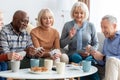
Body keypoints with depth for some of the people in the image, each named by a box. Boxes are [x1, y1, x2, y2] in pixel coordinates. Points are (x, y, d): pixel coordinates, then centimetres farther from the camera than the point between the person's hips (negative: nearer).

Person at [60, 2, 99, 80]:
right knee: (77, 58, -35)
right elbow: (61, 45, 8)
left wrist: (90, 51, -8)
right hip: (73, 53, 0)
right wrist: (69, 37, -9)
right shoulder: (67, 25, 6)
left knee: (89, 60, -34)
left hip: (88, 55, 0)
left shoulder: (91, 25, 8)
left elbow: (96, 43, 12)